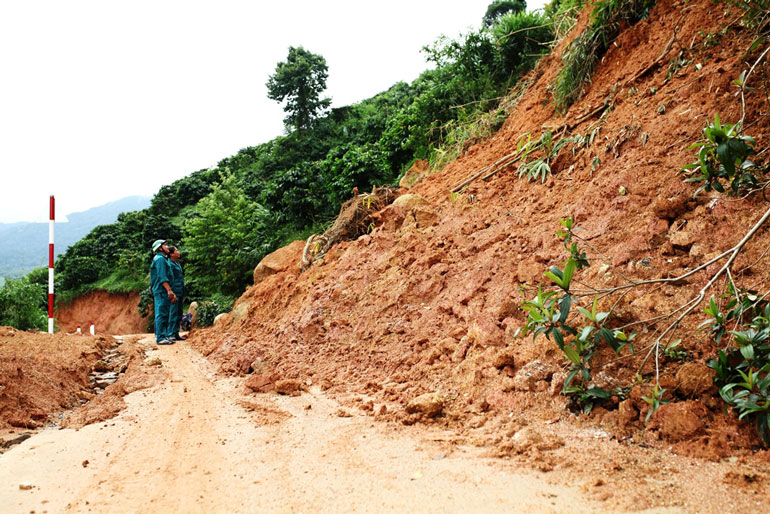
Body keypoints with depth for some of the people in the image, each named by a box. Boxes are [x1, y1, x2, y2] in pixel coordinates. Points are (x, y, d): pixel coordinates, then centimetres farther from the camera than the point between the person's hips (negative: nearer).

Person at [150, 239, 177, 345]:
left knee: (164, 314, 12)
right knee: (161, 314, -11)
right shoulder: (160, 259, -9)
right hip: (161, 291, -10)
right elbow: (162, 277, -19)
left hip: (164, 292, 10)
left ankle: (164, 335, 16)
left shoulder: (163, 259, 22)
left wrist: (171, 292, 23)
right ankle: (160, 338, -11)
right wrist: (169, 290, -24)